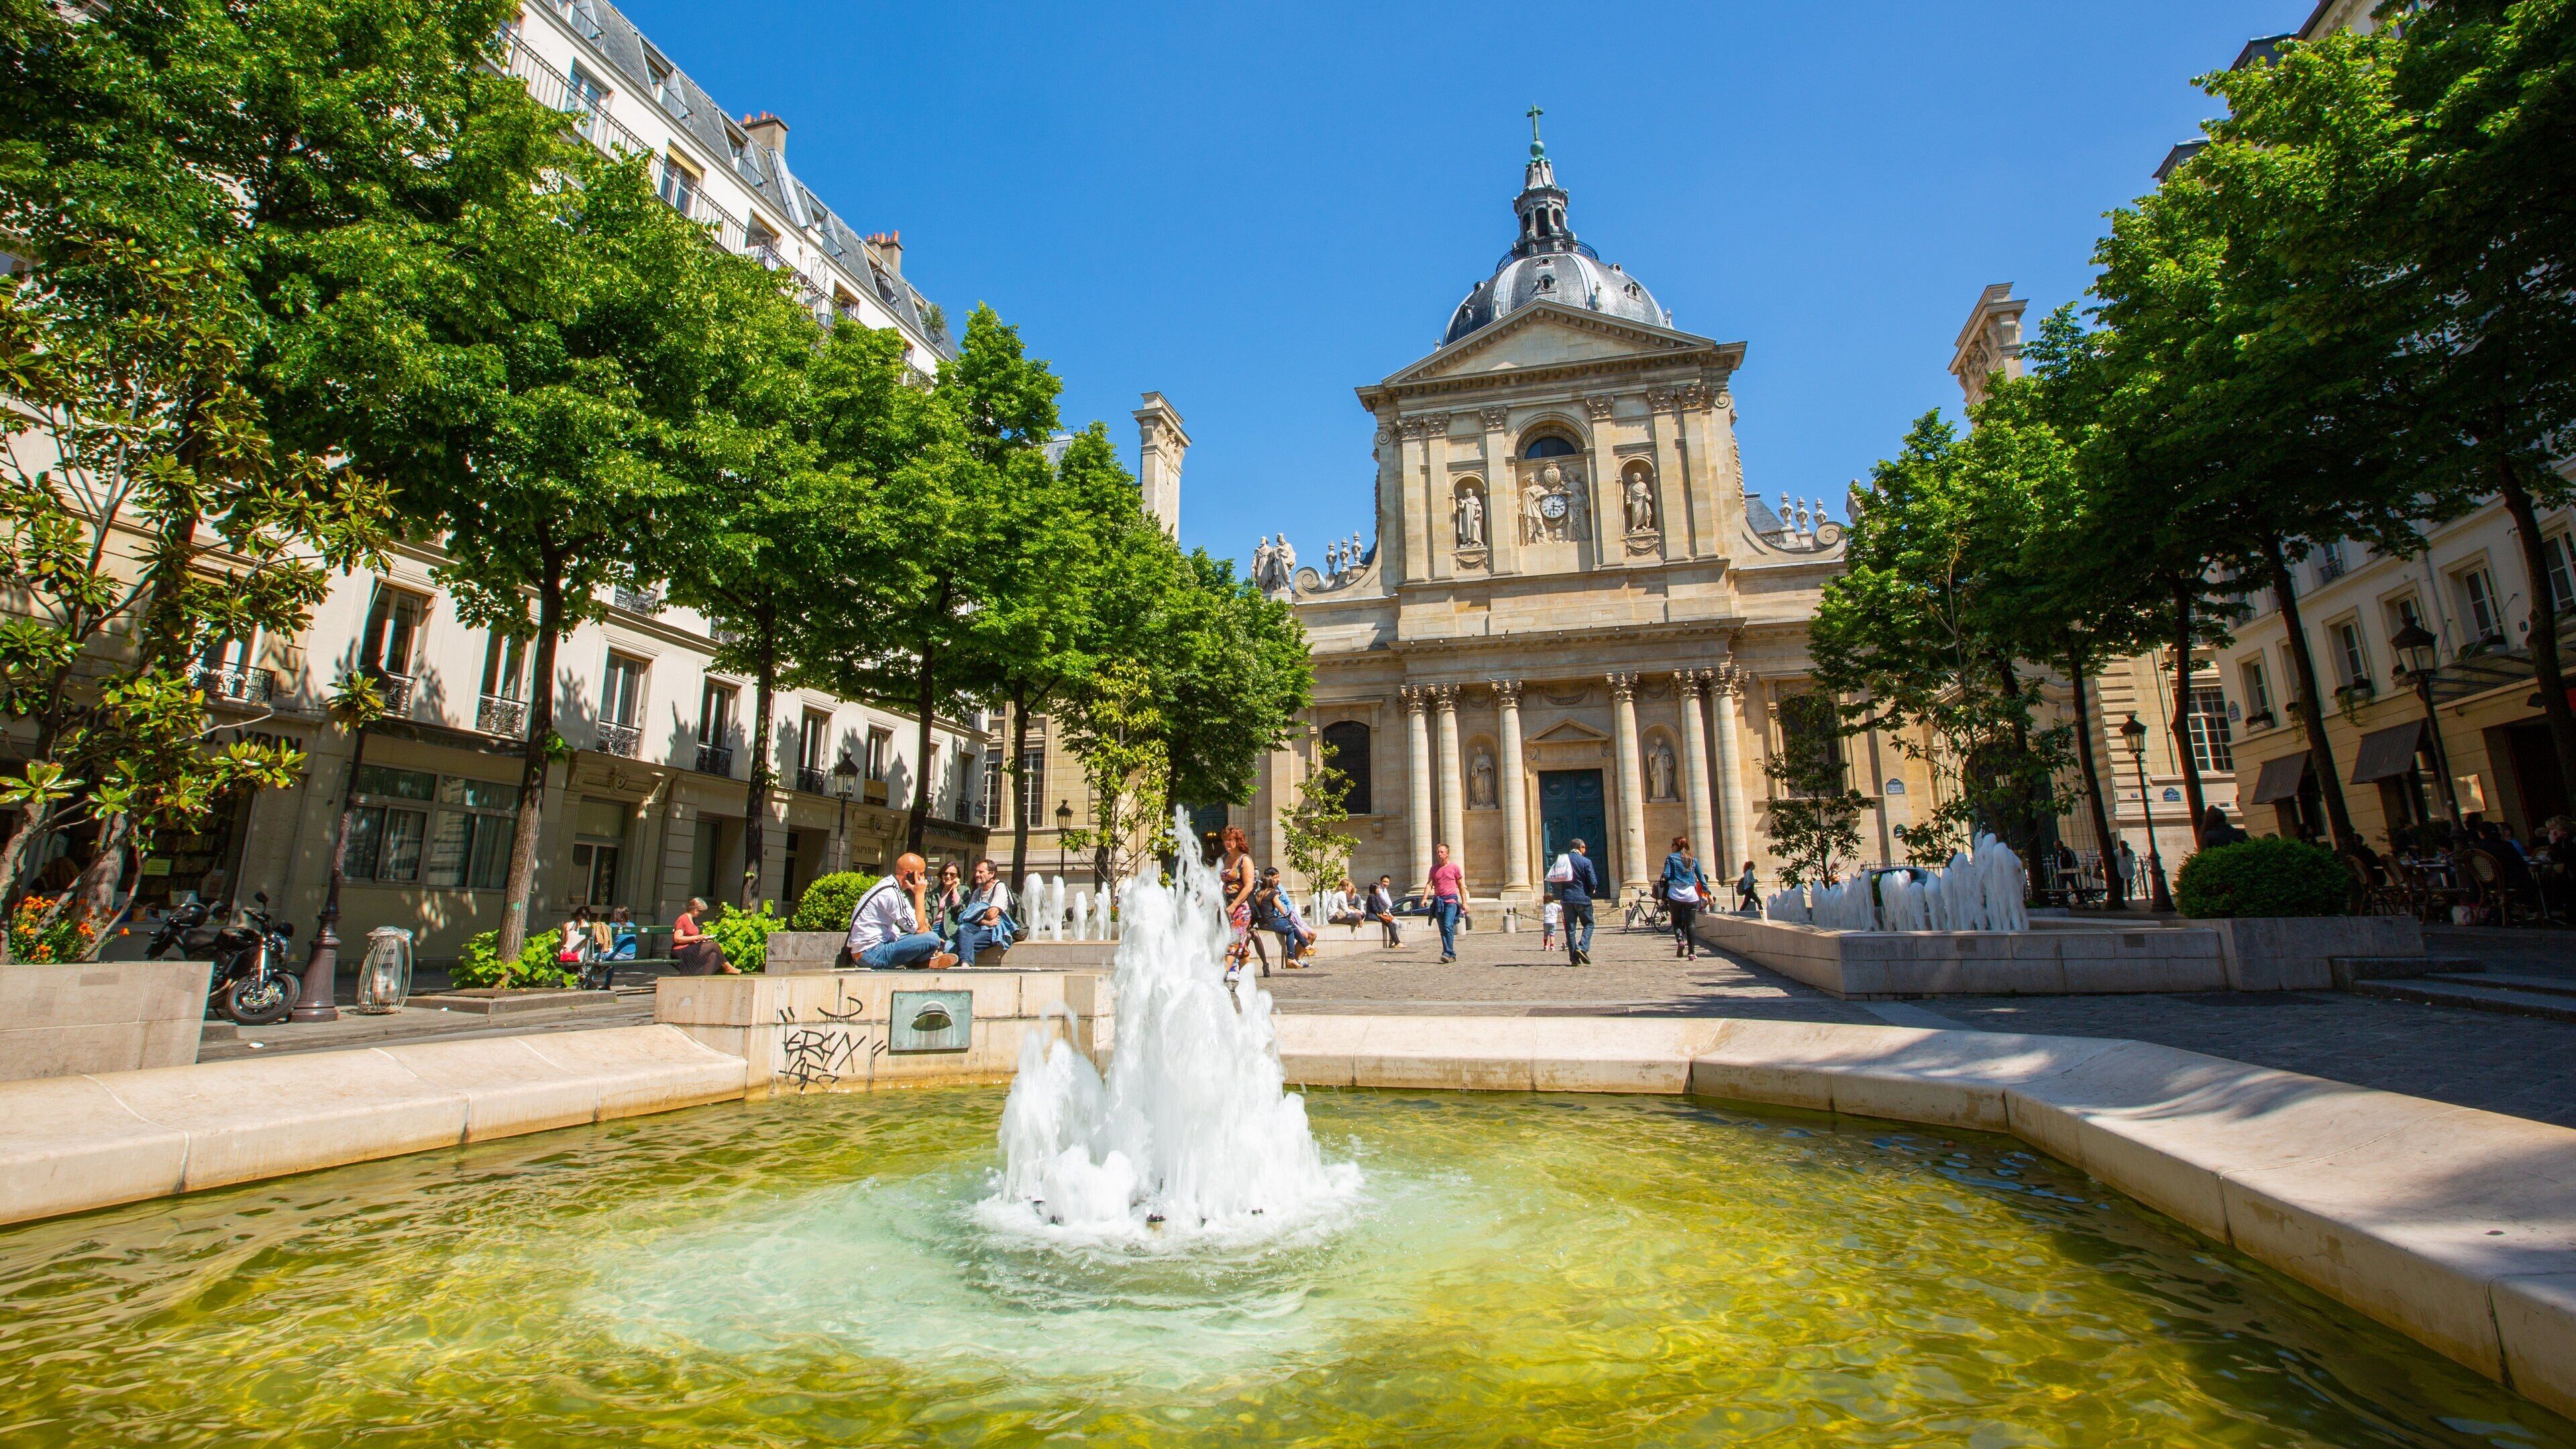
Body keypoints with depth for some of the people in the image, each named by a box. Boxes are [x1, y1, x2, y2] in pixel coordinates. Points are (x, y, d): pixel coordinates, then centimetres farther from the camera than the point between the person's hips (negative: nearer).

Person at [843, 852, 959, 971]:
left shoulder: (889, 885, 12)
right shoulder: (891, 893, -19)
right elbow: (918, 928, -17)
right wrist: (920, 894, -12)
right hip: (872, 954, -11)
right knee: (932, 939, -23)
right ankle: (918, 962, 4)